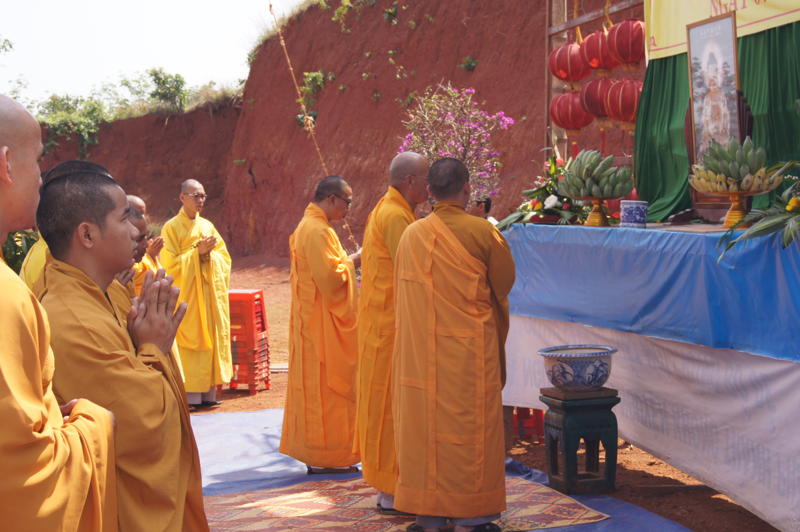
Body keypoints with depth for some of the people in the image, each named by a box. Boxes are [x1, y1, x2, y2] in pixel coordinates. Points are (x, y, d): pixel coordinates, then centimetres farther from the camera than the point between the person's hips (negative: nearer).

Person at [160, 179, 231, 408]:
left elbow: (224, 256, 10)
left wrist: (209, 253, -10)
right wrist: (197, 252, -17)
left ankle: (209, 392, 11)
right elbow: (170, 264, -9)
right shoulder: (172, 228, -3)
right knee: (190, 341, -7)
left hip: (211, 293, 6)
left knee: (212, 338, 5)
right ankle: (192, 395, -3)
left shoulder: (207, 225, 13)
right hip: (187, 294, -5)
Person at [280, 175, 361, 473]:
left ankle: (313, 451, 20)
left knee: (314, 386, 13)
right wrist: (351, 261, -8)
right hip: (323, 323, -11)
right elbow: (330, 276, -24)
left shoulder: (307, 226, 15)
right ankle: (324, 457, 1)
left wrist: (344, 261, 12)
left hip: (312, 320, 11)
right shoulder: (318, 231, -18)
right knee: (326, 386, -5)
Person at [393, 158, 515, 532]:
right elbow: (505, 282, 3)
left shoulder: (411, 235, 2)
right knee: (469, 427, 4)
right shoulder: (482, 232, -10)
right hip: (468, 351, -4)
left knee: (423, 423, 10)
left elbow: (403, 294, 10)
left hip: (420, 351, 4)